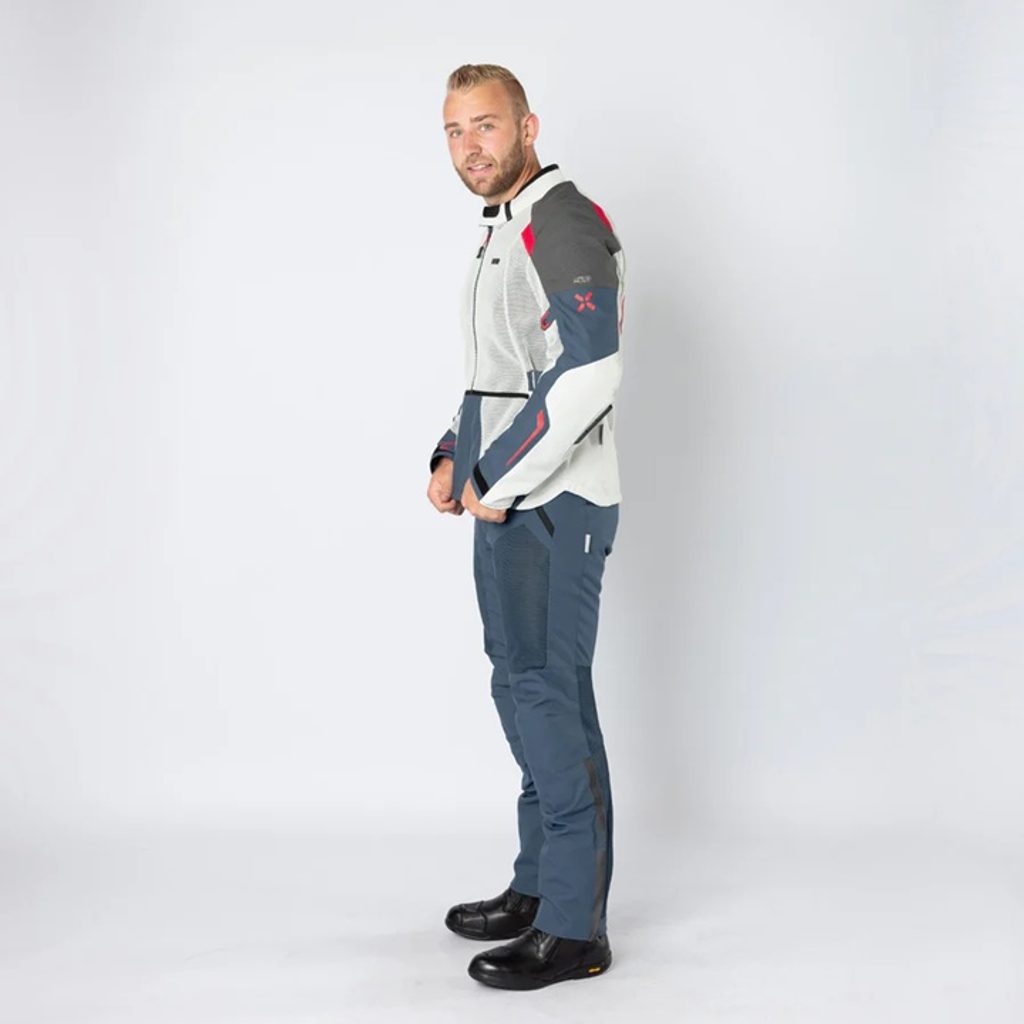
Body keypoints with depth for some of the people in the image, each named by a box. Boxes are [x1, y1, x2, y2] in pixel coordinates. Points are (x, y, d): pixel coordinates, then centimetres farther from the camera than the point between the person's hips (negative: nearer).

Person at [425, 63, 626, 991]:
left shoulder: (564, 225, -13)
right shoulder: (504, 233, 19)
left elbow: (586, 377, -24)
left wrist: (497, 484, -18)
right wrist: (455, 457, 14)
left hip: (554, 507, -10)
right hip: (506, 505, 10)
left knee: (546, 697, -7)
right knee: (525, 691, 16)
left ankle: (574, 928, 2)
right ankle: (540, 885, 29)